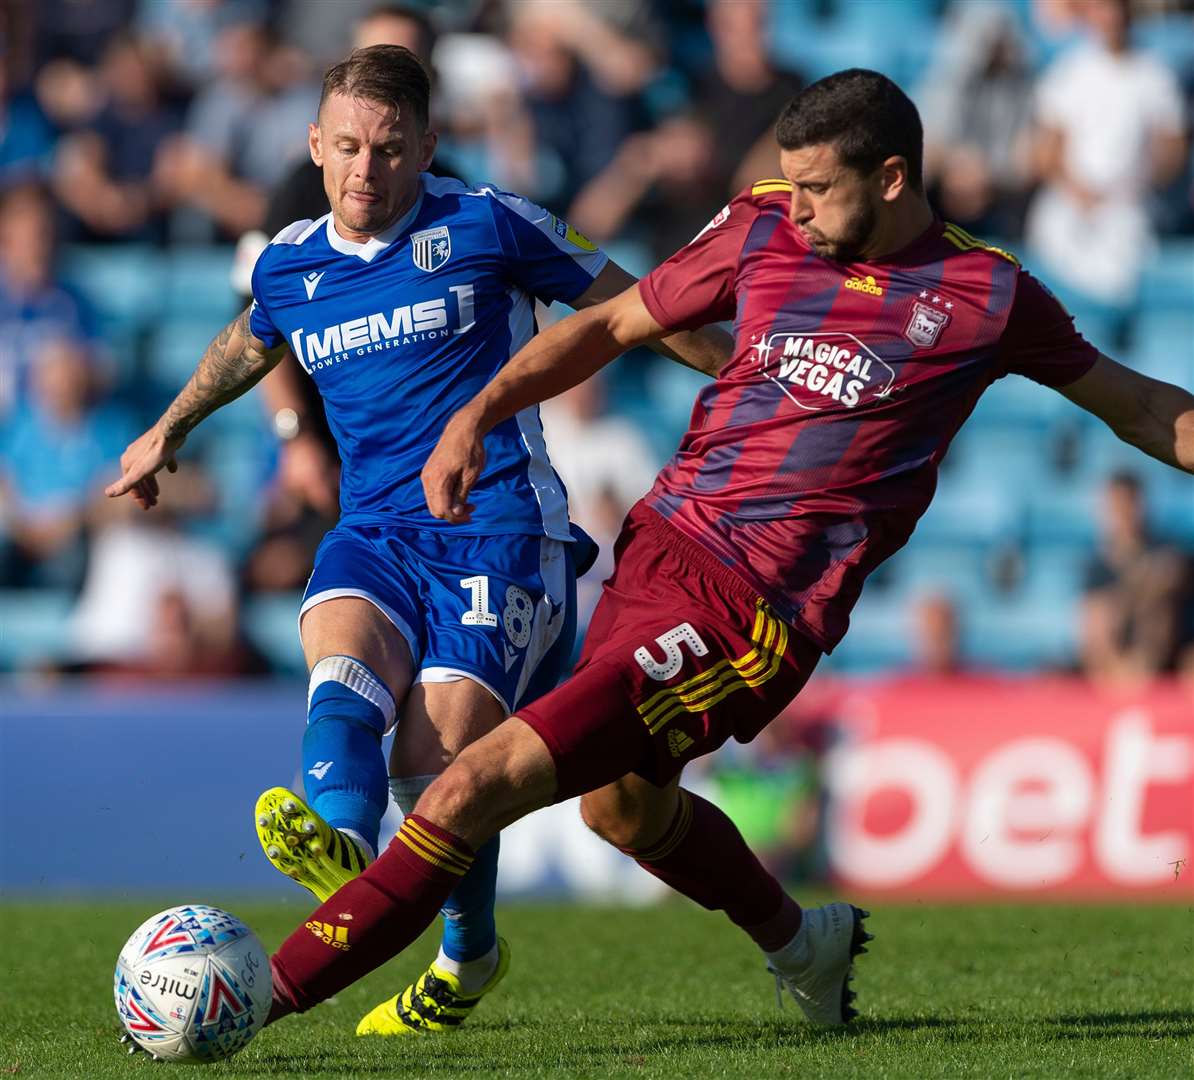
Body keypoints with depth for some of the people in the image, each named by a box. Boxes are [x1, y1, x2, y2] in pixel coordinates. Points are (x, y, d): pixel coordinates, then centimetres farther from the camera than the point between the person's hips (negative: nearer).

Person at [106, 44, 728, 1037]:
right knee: (342, 658, -30)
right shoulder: (289, 265, 12)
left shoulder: (486, 226, -1)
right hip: (374, 531, 4)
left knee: (438, 760, -16)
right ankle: (340, 839, -59)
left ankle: (469, 953, 11)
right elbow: (246, 345, 36)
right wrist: (168, 432, 50)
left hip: (498, 523, -4)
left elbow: (626, 306, 8)